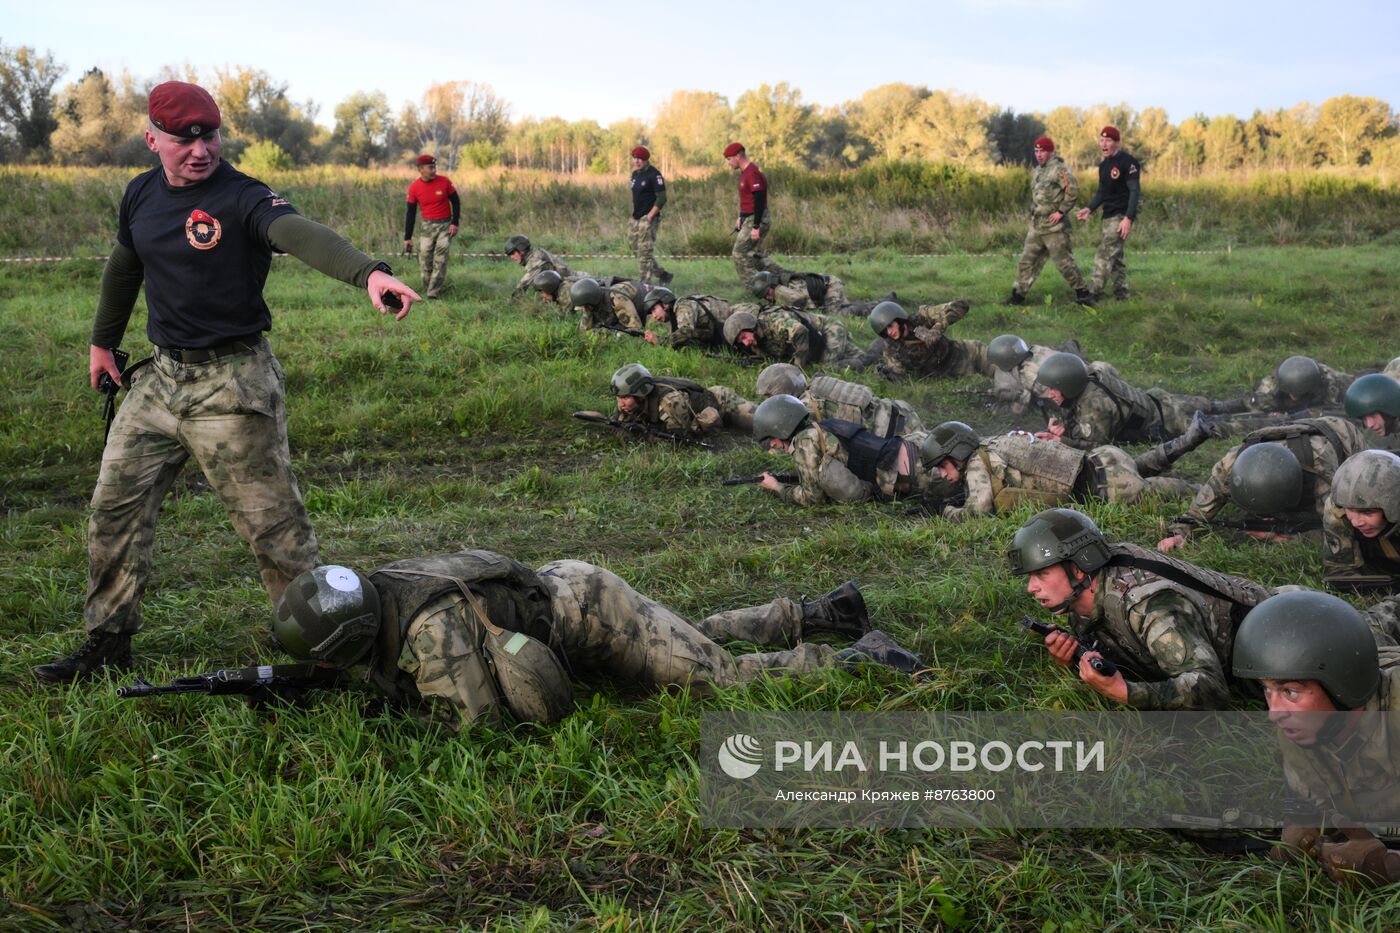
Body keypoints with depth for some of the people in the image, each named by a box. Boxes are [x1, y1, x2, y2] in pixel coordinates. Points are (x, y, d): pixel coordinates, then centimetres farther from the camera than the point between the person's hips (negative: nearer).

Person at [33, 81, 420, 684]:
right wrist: (103, 342, 33)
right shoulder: (141, 194, 6)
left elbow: (302, 234, -37)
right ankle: (107, 642, 27)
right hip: (160, 378, 7)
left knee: (271, 523, -5)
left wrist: (369, 272, -56)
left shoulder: (242, 198, -16)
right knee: (115, 508, 11)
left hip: (233, 384, -7)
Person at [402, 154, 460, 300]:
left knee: (440, 260, -10)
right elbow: (410, 213, 1)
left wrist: (455, 223, -7)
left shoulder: (444, 182, -8)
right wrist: (407, 238, 0)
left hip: (445, 225, -2)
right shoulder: (414, 188, -4)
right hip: (427, 226, 2)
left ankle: (433, 295, -11)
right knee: (425, 261, 0)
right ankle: (427, 292, 13)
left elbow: (456, 202, 3)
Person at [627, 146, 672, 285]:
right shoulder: (635, 174, 14)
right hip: (636, 219, 9)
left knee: (645, 252, -10)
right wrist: (634, 213, 13)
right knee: (636, 250, 12)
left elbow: (662, 198, -15)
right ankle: (663, 275, 23)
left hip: (648, 218, -9)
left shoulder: (653, 175, -11)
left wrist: (650, 216, -18)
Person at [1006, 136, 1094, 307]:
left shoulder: (1059, 169, -11)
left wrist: (1061, 211, -18)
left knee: (1064, 261, -4)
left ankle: (1082, 293, 7)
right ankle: (1018, 295, 14)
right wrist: (1033, 213, 13)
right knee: (1027, 261, 8)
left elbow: (1073, 191, -18)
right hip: (1036, 227, 8)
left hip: (1054, 227, -8)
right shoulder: (1036, 171, 15)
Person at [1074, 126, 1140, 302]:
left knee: (1104, 255, -12)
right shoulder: (1104, 165, 15)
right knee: (1114, 257, 12)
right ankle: (1121, 294, 19)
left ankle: (1093, 294, -12)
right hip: (1109, 216, 9)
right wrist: (1089, 208, 4)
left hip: (1121, 217, -9)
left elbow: (1135, 191, -16)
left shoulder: (1128, 162, -12)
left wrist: (1128, 218, -24)